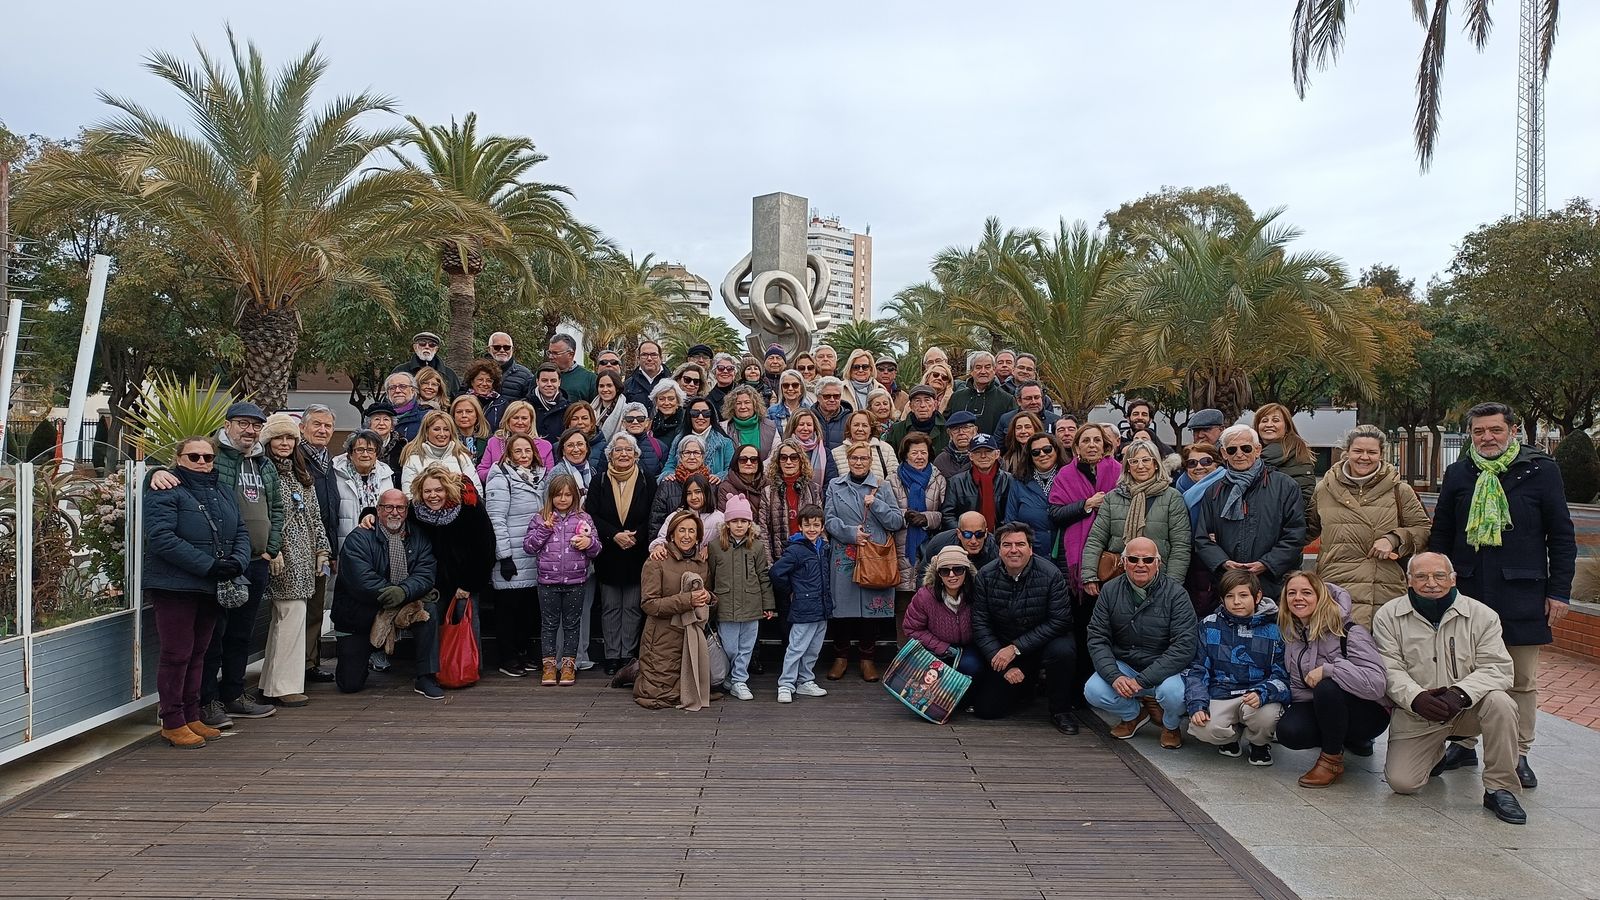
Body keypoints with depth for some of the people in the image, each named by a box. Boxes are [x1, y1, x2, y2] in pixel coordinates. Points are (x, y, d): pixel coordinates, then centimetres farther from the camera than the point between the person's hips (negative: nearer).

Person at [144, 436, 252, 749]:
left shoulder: (223, 493, 16)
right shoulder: (165, 492, -8)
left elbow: (241, 532, 15)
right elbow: (160, 538, -19)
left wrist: (237, 562, -7)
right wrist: (209, 565, -22)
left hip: (211, 589, 7)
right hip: (176, 587, -7)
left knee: (198, 653, 14)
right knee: (177, 654, -3)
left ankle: (192, 716, 24)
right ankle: (173, 723, 7)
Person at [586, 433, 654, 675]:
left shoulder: (647, 481, 1)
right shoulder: (599, 481, 2)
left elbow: (654, 517, -2)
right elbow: (591, 515, -4)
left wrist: (635, 536, -16)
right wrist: (614, 534, -16)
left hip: (637, 554, 0)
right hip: (608, 554, 1)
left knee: (632, 607, 4)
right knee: (610, 607, 7)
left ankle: (628, 654, 12)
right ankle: (612, 656, 13)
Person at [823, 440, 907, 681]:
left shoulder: (882, 487, 7)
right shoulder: (835, 486, 9)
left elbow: (898, 521, 1)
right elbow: (829, 519, 1)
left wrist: (876, 504, -11)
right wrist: (850, 532, -14)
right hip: (844, 557, 0)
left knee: (872, 605, 3)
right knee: (842, 605, 2)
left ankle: (867, 657, 16)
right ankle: (841, 656, 17)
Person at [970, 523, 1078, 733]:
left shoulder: (1051, 576, -17)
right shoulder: (985, 576, -10)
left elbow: (1059, 621, -19)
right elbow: (980, 624, -9)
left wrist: (1016, 647, -24)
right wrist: (1005, 666, -18)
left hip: (1040, 643, -2)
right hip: (1002, 648, 2)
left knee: (1062, 650, -36)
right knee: (986, 710, -8)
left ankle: (1061, 711, -10)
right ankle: (1027, 683, 24)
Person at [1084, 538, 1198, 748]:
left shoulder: (1175, 594, -12)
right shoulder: (1110, 591, -1)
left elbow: (1184, 646, -20)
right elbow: (1097, 638, -4)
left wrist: (1142, 680, -26)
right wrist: (1114, 676, -22)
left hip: (1165, 669, -3)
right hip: (1123, 666, 3)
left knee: (1173, 693, -35)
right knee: (1093, 692, -23)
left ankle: (1171, 725, 5)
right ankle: (1133, 714, 12)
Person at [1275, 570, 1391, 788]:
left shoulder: (1350, 632, -19)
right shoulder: (1291, 633, 1)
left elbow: (1376, 683, -32)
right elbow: (1296, 686, 9)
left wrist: (1328, 669, -33)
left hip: (1369, 713, -5)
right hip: (1320, 708, 6)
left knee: (1327, 688, -36)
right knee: (1288, 731, -26)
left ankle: (1332, 760, -12)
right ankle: (1348, 739, 8)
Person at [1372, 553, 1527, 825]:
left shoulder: (1482, 615, -4)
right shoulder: (1388, 616, -4)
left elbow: (1498, 667, -12)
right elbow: (1390, 669, -9)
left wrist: (1460, 693, -30)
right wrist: (1416, 698, -30)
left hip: (1468, 708, 0)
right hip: (1415, 714, 0)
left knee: (1499, 701, -34)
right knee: (1400, 782, -12)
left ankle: (1500, 789, -16)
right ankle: (1435, 753, 25)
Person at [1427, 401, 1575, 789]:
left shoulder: (1541, 470, 0)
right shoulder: (1458, 474, 6)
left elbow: (1561, 536, 1)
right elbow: (1440, 535, 11)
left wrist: (1559, 590, -3)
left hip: (1522, 594, -2)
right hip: (1467, 592, 2)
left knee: (1523, 681, 7)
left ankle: (1518, 755, 19)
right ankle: (1463, 744, 22)